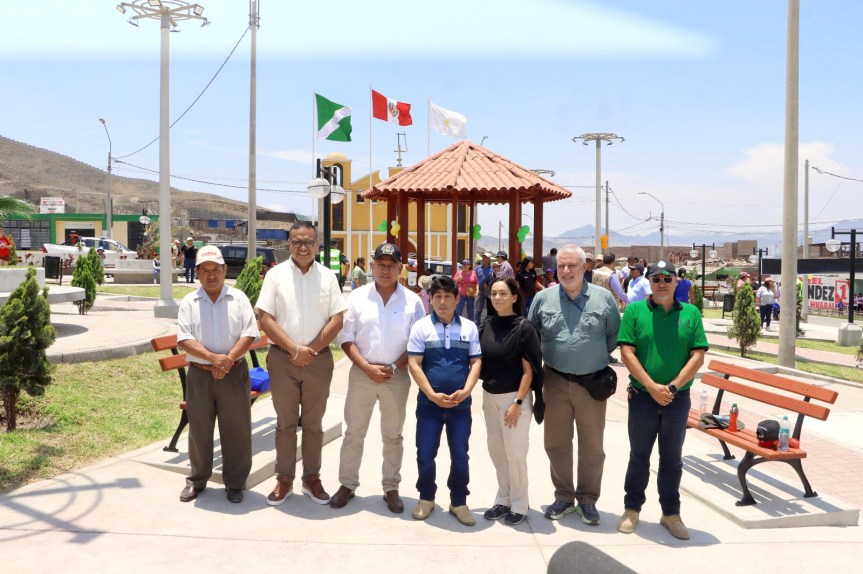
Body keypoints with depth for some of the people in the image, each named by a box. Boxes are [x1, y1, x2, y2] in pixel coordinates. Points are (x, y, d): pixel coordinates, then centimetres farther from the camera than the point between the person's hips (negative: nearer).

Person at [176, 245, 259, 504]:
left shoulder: (238, 298, 2)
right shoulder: (189, 302, 2)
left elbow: (249, 334, -5)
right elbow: (184, 339, -7)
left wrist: (228, 360, -17)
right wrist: (214, 358, -19)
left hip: (234, 373, 0)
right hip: (200, 374, 1)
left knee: (236, 430, 6)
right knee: (199, 431, 12)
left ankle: (235, 483, 20)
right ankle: (196, 480, 29)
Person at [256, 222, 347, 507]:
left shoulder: (328, 277, 2)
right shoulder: (276, 274, -1)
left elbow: (337, 320, -3)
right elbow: (265, 319, -7)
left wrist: (311, 350, -11)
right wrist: (295, 349, -14)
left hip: (319, 359, 1)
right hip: (282, 359, -1)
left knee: (313, 424, 11)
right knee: (285, 423, 10)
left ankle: (312, 478, 24)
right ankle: (284, 479, 22)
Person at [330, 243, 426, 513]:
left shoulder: (412, 301, -2)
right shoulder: (358, 297, -1)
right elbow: (346, 338, -2)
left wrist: (394, 368, -12)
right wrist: (367, 367, -13)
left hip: (397, 377, 0)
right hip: (361, 374, 0)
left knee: (393, 436, 12)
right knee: (353, 433, 9)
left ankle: (391, 488, 25)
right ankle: (347, 484, 25)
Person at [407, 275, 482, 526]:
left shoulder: (469, 328, 6)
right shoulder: (421, 326, -1)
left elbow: (476, 362, 4)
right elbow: (414, 364, -6)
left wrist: (465, 391, -11)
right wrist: (432, 394, -13)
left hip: (461, 403, 1)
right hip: (429, 402, -1)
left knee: (460, 455, 7)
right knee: (425, 453, 5)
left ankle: (458, 502, 22)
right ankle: (426, 498, 26)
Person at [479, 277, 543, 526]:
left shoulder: (523, 328, -11)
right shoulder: (487, 324, 3)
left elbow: (529, 370, -12)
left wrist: (517, 403, -15)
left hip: (514, 397, -5)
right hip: (489, 396, 5)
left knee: (515, 452, 1)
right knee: (496, 448, 12)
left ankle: (519, 505, 18)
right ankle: (503, 499, 27)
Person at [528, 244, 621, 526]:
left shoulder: (603, 298, -3)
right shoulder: (543, 298, 0)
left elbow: (614, 335, 8)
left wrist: (596, 356, 5)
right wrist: (547, 357, 7)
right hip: (556, 383, 1)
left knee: (592, 446, 10)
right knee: (556, 444, 11)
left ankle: (588, 500, 26)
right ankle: (563, 497, 28)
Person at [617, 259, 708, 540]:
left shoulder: (691, 313, 2)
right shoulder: (635, 311, -3)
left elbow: (698, 356, -3)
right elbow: (627, 352, -9)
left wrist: (672, 386, -13)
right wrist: (651, 386, -16)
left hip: (678, 399, 2)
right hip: (642, 397, -1)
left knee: (672, 459, 14)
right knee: (639, 456, 11)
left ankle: (671, 513, 27)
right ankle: (632, 509, 26)